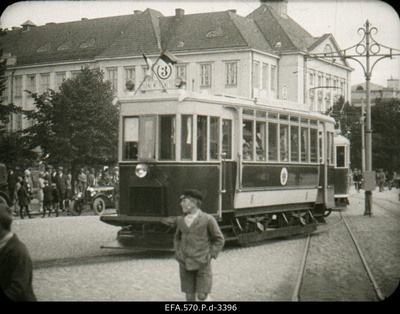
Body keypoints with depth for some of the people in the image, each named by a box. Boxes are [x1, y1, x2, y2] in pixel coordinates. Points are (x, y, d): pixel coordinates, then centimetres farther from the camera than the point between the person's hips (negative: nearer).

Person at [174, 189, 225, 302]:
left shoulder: (207, 219, -5)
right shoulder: (181, 220, 8)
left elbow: (219, 239, 2)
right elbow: (177, 238, 25)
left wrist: (210, 255, -6)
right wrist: (178, 253, 11)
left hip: (202, 264, -4)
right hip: (185, 264, 4)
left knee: (202, 296, -7)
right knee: (189, 295, 6)